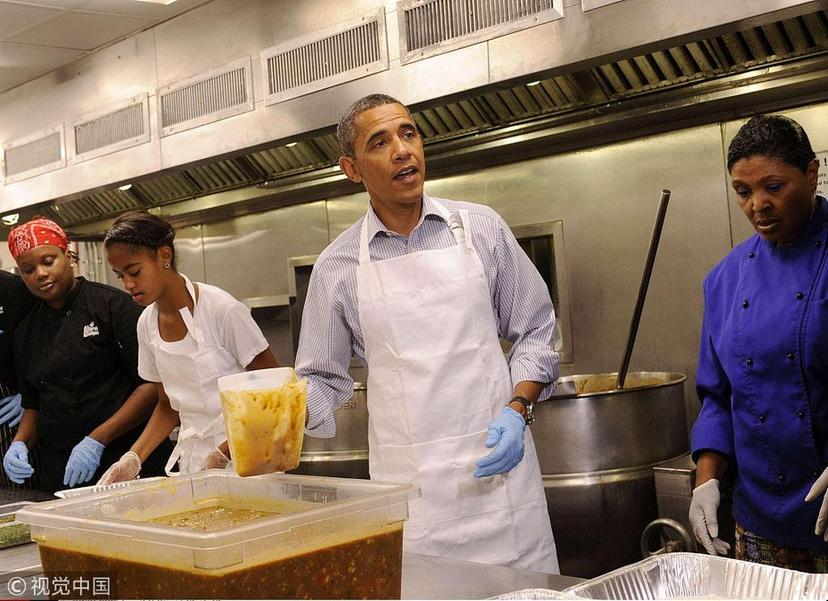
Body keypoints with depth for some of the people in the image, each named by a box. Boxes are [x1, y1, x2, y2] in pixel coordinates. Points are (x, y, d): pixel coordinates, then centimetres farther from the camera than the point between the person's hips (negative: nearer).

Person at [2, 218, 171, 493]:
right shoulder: (25, 332, 12)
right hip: (59, 471, 5)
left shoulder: (112, 305, -7)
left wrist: (96, 441, -17)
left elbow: (152, 384, -12)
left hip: (122, 458, -5)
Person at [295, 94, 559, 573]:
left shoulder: (480, 228, 3)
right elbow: (323, 380, 10)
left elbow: (536, 331, 9)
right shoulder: (338, 267, 3)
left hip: (496, 465, 1)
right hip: (406, 481, 0)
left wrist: (517, 409, -6)